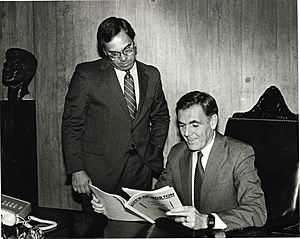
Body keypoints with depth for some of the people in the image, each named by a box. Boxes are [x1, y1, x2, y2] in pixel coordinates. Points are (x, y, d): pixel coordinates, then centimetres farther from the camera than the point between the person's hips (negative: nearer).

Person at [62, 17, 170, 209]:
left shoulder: (151, 75, 7)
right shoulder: (86, 74, -5)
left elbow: (161, 117, 19)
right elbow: (72, 124, -4)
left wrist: (154, 153, 8)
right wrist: (77, 170, -9)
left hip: (141, 171, 3)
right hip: (99, 170, -3)